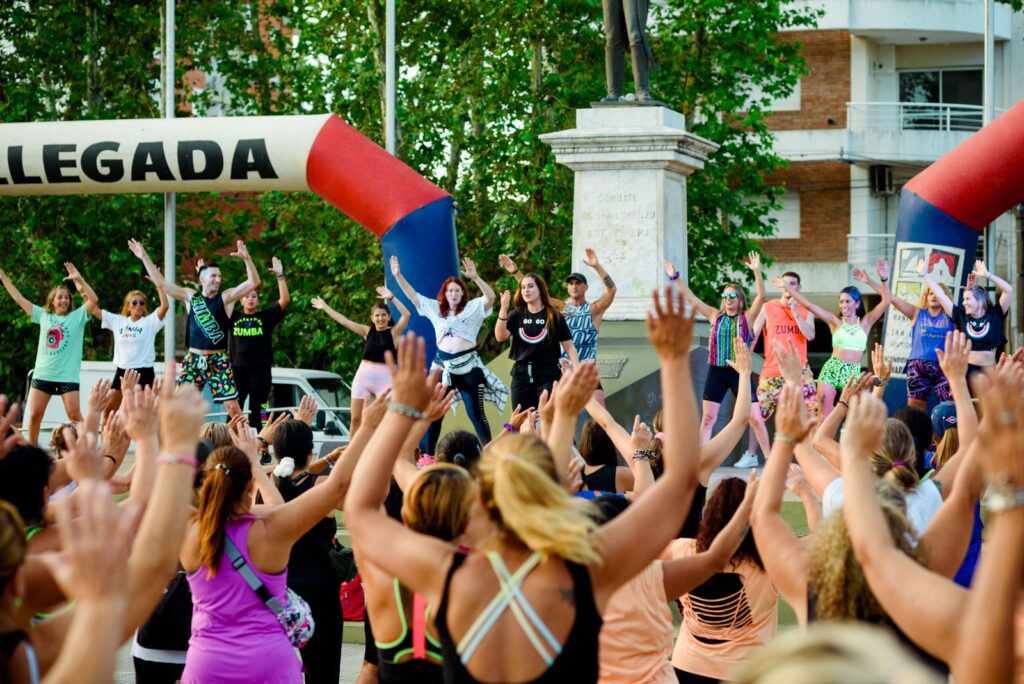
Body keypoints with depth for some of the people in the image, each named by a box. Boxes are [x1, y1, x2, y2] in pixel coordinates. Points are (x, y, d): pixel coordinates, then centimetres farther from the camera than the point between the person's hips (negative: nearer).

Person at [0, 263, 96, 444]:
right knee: (34, 415, 3)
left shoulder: (77, 316, 1)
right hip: (42, 374, 3)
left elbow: (93, 300, -13)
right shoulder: (43, 315, 9)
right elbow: (19, 299, 15)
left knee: (75, 416, -6)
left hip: (68, 376, -3)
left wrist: (79, 280, -22)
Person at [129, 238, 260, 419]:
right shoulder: (190, 296, 5)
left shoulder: (226, 297, -2)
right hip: (194, 359, 2)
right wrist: (145, 258, -1)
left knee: (232, 404, -7)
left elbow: (254, 282, -13)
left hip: (219, 360, -2)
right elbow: (161, 283, 4)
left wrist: (246, 258, -28)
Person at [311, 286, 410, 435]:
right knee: (356, 419, 6)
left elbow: (406, 315, -15)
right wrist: (325, 307, 11)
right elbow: (344, 321, 10)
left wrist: (391, 298, -21)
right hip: (363, 376, 3)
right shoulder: (367, 331, 8)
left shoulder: (394, 332, 0)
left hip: (385, 378, -3)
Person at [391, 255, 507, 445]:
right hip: (443, 365, 4)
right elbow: (413, 295, 15)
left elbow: (491, 296, -16)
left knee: (475, 413, -5)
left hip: (468, 365, -4)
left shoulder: (472, 307, 1)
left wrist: (476, 278, -30)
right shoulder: (435, 308, 14)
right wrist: (398, 276, 6)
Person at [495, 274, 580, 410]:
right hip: (521, 376, 3)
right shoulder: (516, 315, 4)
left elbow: (569, 346, -2)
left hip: (548, 377, -3)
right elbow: (500, 336, -9)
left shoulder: (554, 316, -3)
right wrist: (503, 310, -19)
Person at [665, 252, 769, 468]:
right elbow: (691, 298, 8)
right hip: (716, 372, 3)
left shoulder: (747, 318, -1)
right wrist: (675, 278, 2)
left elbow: (761, 297, -15)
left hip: (740, 372, -3)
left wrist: (757, 272, -27)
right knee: (707, 418, 2)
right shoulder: (715, 316, 8)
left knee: (755, 417, -3)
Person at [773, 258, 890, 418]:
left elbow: (886, 302, -5)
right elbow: (809, 305, 1)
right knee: (823, 416, -3)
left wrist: (883, 279, -21)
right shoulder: (835, 321, 4)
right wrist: (788, 287, -3)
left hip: (853, 372, 1)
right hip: (832, 369, -1)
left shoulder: (866, 321, 6)